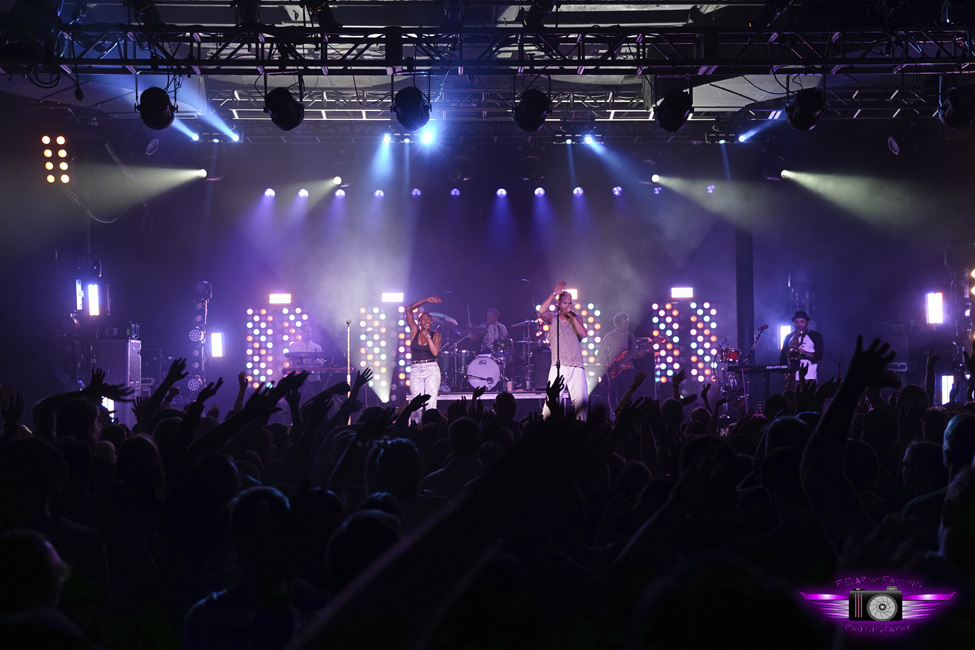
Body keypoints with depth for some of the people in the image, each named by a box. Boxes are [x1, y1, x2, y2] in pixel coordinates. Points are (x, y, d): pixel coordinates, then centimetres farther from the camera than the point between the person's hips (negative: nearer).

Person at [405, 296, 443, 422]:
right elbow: (408, 310, 5)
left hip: (432, 370, -1)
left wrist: (428, 336, -5)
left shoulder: (435, 335, 7)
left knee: (431, 404, -9)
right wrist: (426, 300, 5)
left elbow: (435, 352, -8)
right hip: (416, 370, 1)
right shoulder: (414, 331, 10)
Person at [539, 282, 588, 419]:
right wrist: (555, 293, -8)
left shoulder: (577, 319, 15)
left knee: (581, 400, -5)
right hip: (559, 366, -2)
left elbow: (583, 334, -1)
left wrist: (572, 317, -2)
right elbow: (541, 311, -12)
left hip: (577, 367, 2)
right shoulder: (552, 318, 9)